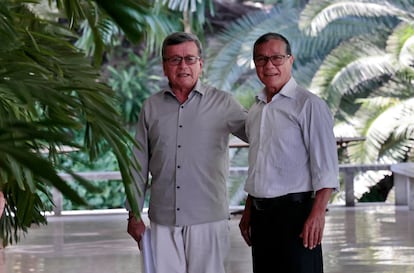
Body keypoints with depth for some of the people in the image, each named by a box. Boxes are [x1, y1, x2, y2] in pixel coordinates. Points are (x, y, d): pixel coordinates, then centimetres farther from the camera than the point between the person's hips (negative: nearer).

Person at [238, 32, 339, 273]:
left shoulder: (308, 105, -8)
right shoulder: (256, 111, 16)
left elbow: (326, 166, -13)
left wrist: (317, 214, -20)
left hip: (295, 210, -7)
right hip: (261, 214, 7)